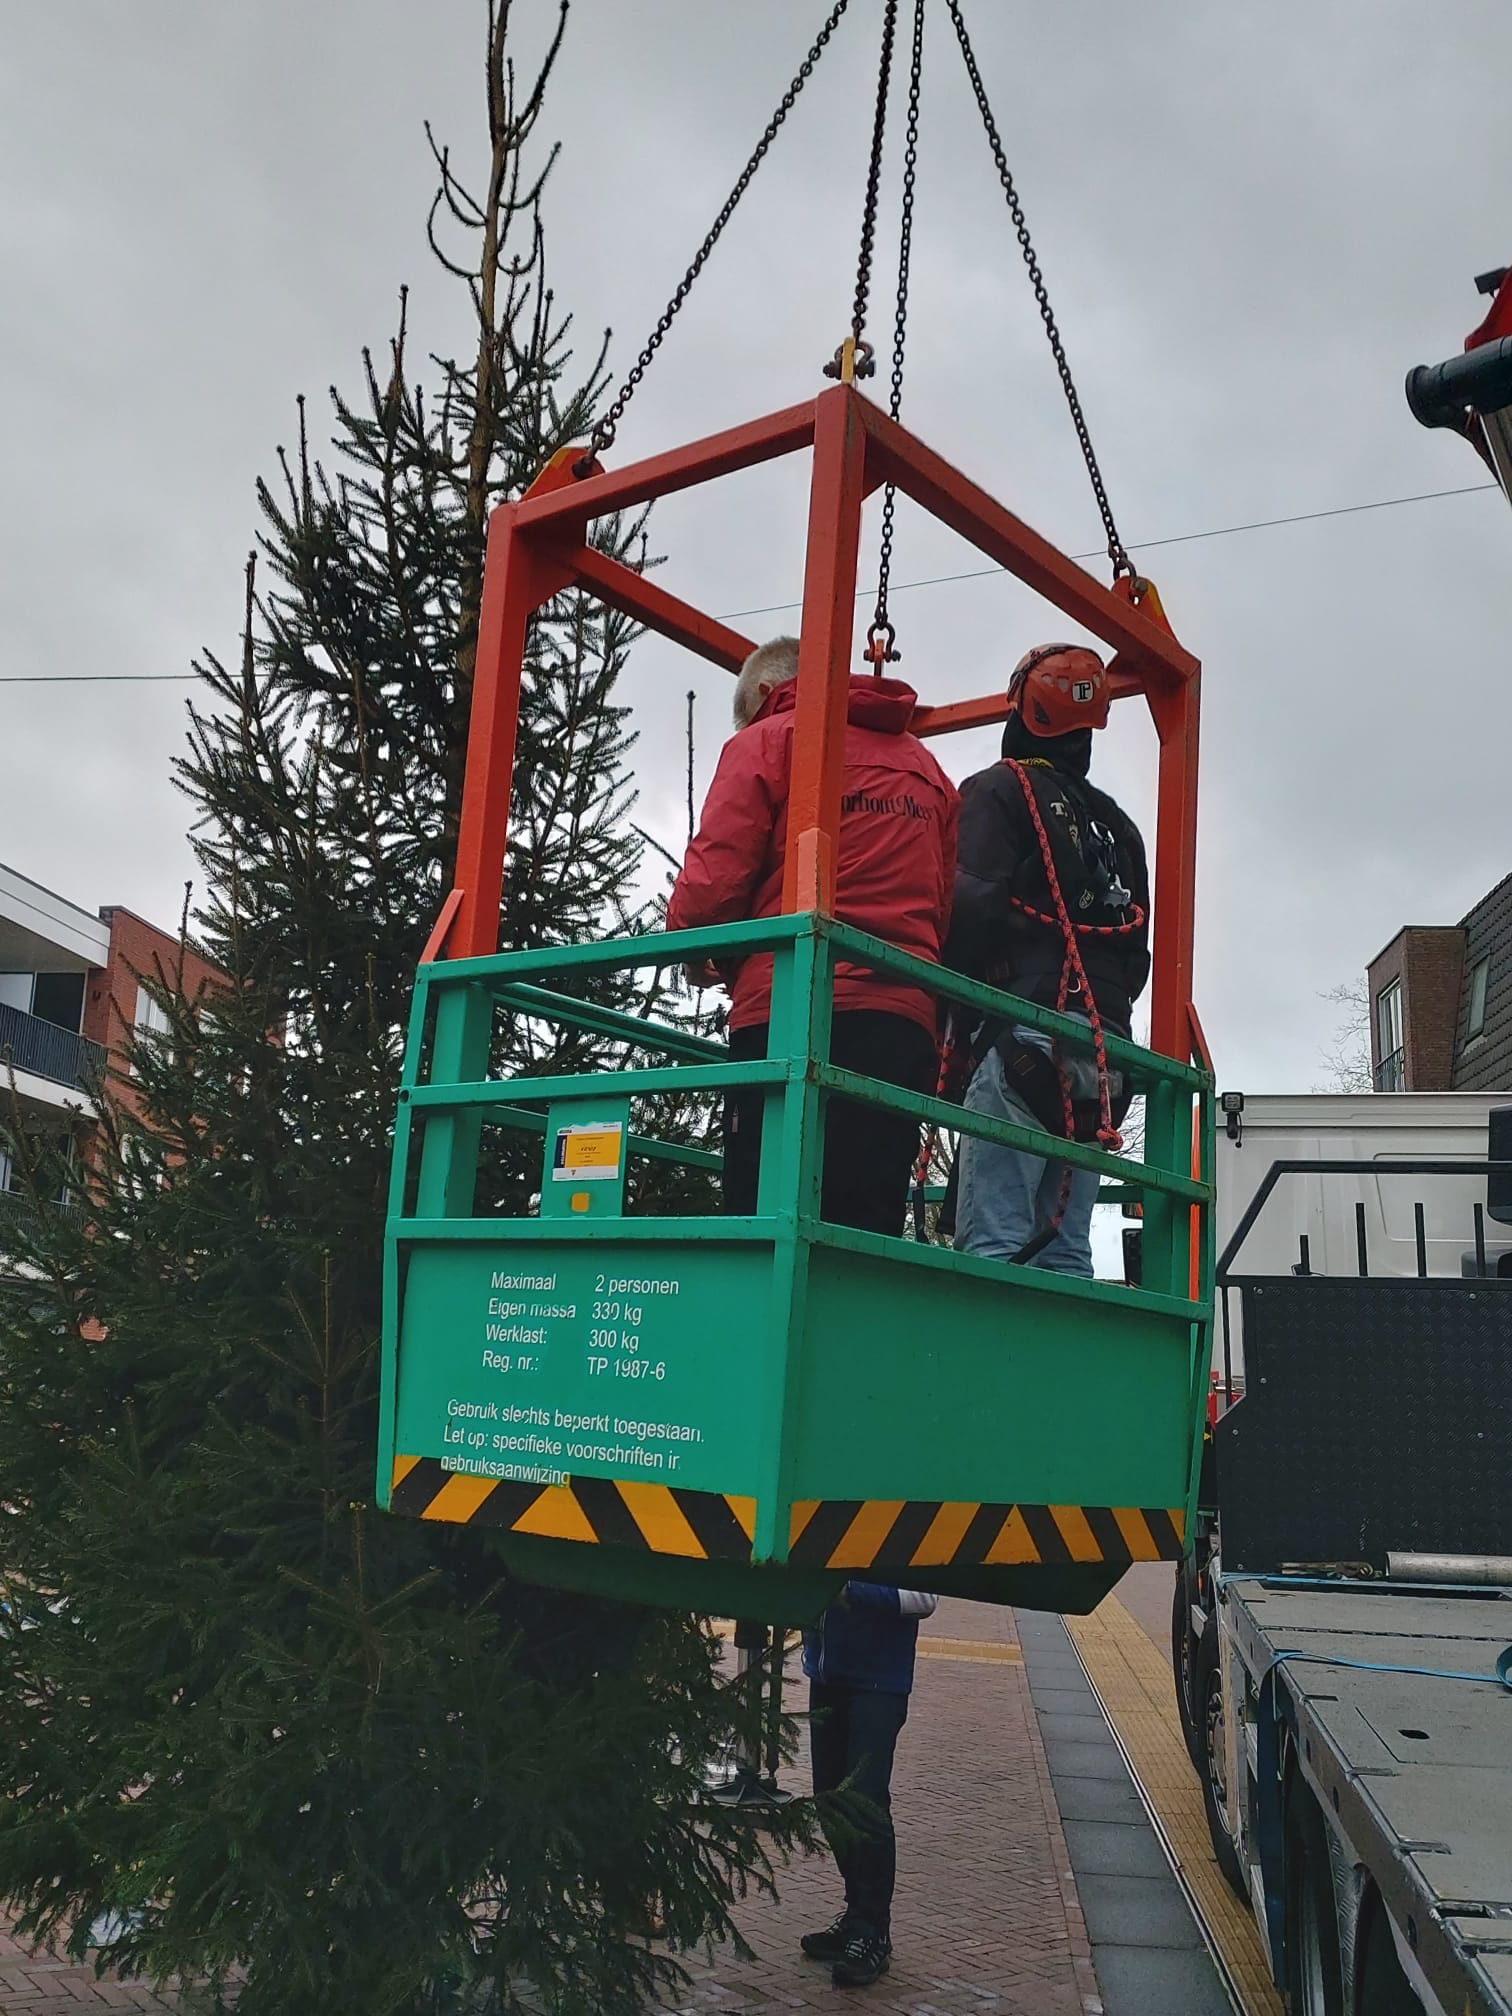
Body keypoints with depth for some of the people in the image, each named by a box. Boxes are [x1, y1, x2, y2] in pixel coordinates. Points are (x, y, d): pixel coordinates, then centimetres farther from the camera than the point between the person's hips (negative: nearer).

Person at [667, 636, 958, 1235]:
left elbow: (715, 877, -3)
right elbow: (943, 906, 17)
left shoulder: (766, 741, 8)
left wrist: (692, 945, 14)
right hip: (905, 1022, 6)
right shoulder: (926, 769, 26)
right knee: (866, 1236, 3)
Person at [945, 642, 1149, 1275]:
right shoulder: (1118, 825, 25)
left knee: (993, 1242, -13)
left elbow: (975, 905, -12)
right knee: (1065, 1249, 7)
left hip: (1026, 1035, -7)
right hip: (1105, 1045, 8)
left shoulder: (999, 790, 2)